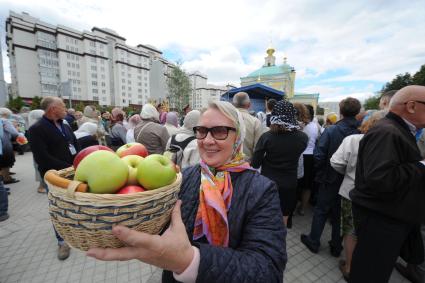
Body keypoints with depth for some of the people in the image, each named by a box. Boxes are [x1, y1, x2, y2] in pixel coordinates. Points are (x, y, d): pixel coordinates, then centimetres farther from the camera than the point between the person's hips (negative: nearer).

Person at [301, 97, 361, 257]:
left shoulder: (331, 130, -16)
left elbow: (318, 155, -20)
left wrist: (320, 170, -2)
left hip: (330, 178, -3)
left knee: (321, 210, 14)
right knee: (340, 213, 19)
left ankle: (313, 242, 27)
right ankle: (336, 246, 34)